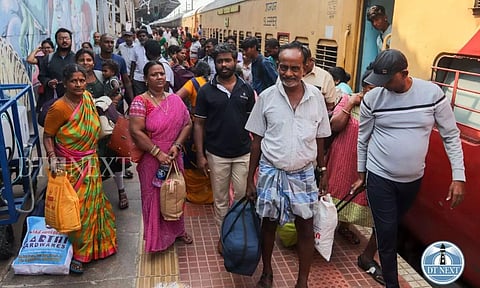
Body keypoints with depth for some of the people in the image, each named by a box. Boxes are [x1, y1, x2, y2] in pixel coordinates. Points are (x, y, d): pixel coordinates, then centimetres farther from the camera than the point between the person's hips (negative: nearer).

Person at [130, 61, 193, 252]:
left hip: (174, 157, 4)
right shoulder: (140, 101, -10)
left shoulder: (175, 100, 4)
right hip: (151, 159, -4)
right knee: (154, 196, 10)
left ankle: (177, 230, 40)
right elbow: (136, 132, -17)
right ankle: (157, 238, 29)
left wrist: (176, 145, -11)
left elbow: (187, 124, 3)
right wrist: (158, 153, -19)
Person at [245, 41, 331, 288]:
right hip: (271, 172, 0)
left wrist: (323, 171, 7)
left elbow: (320, 139, 6)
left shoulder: (316, 97, -3)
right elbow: (257, 140, -1)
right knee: (268, 224, 15)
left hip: (304, 174, 1)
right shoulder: (266, 97, -7)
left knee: (306, 228, 8)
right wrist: (250, 178, -1)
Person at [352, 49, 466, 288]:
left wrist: (458, 177, -7)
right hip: (379, 177, -2)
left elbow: (451, 135, -3)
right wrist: (361, 174, 8)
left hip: (413, 179, 2)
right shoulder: (372, 98, -11)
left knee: (393, 225, 21)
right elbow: (363, 138, 1)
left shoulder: (433, 93, -11)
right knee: (387, 232, 1)